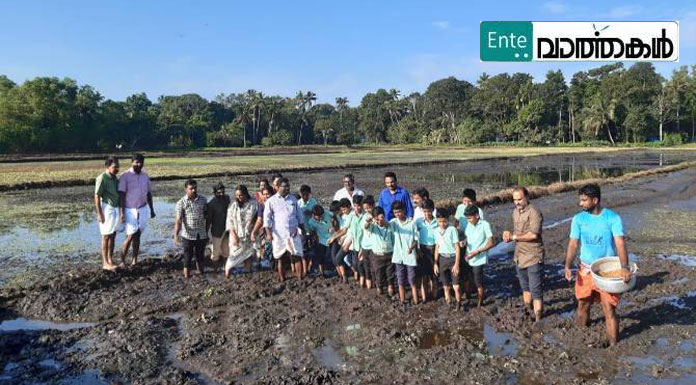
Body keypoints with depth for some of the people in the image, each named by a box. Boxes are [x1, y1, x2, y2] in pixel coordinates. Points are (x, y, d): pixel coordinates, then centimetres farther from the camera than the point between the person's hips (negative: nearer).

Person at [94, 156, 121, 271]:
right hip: (106, 209, -7)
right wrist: (99, 214, -19)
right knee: (106, 236, -3)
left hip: (115, 209, 7)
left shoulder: (114, 178, 9)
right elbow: (97, 197, -16)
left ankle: (110, 260, 15)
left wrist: (120, 211, 16)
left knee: (113, 236, 8)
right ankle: (105, 263, 2)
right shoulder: (102, 178, -14)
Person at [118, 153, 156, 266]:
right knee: (130, 236, -7)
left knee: (137, 235, 8)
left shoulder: (145, 176, 8)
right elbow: (121, 195, -11)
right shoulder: (125, 176, -9)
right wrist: (122, 212, -16)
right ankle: (122, 260, 6)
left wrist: (151, 209, 14)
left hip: (143, 209, 5)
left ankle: (134, 260, 14)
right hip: (130, 210, -5)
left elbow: (148, 193, 14)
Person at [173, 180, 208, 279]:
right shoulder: (181, 203, -10)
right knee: (187, 257, 4)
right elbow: (178, 220, -15)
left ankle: (201, 274, 35)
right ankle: (186, 277, 15)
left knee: (200, 255, 18)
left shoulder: (203, 199, 0)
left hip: (201, 235, 3)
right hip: (188, 235, -3)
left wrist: (207, 233, 12)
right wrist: (176, 236, -26)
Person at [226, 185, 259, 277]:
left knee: (248, 256, 6)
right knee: (233, 256, -4)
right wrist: (234, 235, -11)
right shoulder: (233, 205, 1)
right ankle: (226, 277, -3)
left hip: (249, 236, 1)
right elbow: (230, 221, -2)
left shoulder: (253, 204, 0)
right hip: (236, 236, 0)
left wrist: (254, 232, -5)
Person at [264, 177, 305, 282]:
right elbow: (267, 218, -3)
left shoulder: (293, 199, 11)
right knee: (280, 258, 7)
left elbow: (299, 216, 18)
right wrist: (268, 233, -11)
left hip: (293, 234, 2)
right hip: (279, 235, -2)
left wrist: (302, 229, 18)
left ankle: (301, 277, 0)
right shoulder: (271, 201, 0)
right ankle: (282, 279, 18)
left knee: (297, 256, -3)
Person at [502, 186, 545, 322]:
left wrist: (514, 237, -17)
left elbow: (533, 235, -26)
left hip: (533, 257, -8)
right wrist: (509, 234, -1)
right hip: (520, 256, 8)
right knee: (525, 287, 22)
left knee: (536, 291, -4)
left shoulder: (534, 213, -16)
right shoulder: (515, 212, 10)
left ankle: (537, 320, 2)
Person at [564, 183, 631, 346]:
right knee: (583, 305, 14)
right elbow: (573, 244, -4)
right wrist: (568, 266, -16)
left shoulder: (612, 218, -11)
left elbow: (620, 243, -21)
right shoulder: (578, 219, -2)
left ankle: (613, 346, 11)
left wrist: (625, 267, -35)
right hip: (585, 270, 3)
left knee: (609, 310, -2)